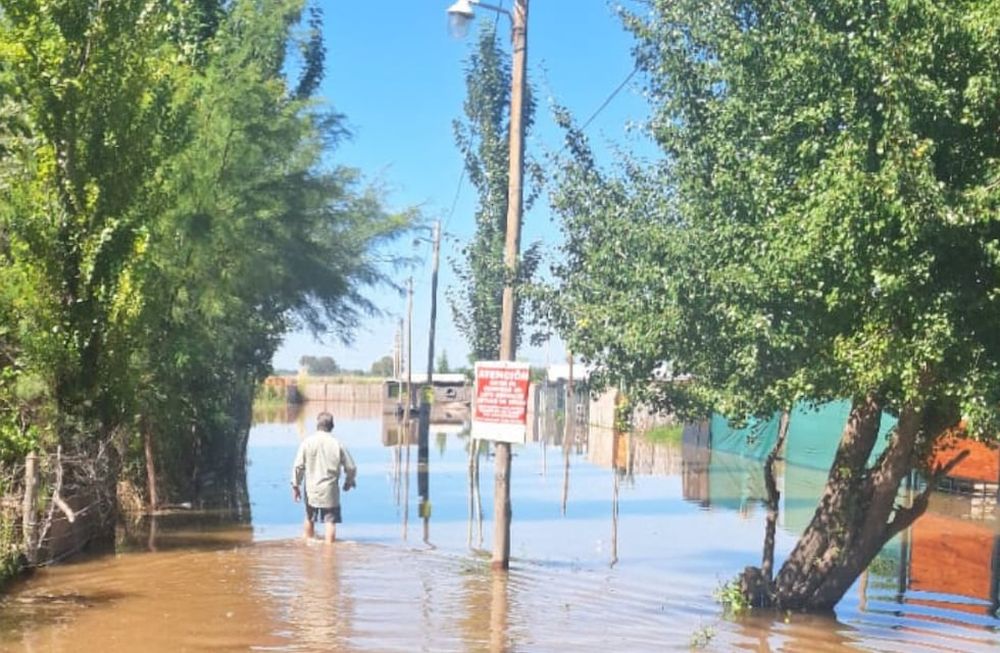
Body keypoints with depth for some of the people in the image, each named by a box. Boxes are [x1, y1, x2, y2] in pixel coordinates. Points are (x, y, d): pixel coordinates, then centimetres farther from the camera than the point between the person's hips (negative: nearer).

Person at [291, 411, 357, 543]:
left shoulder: (307, 442, -5)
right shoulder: (338, 444, -5)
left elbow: (298, 466, -4)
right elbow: (351, 468, -1)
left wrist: (295, 486, 8)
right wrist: (349, 482, 18)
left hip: (311, 490, 2)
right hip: (330, 491, -2)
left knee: (309, 519, 21)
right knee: (330, 521, 0)